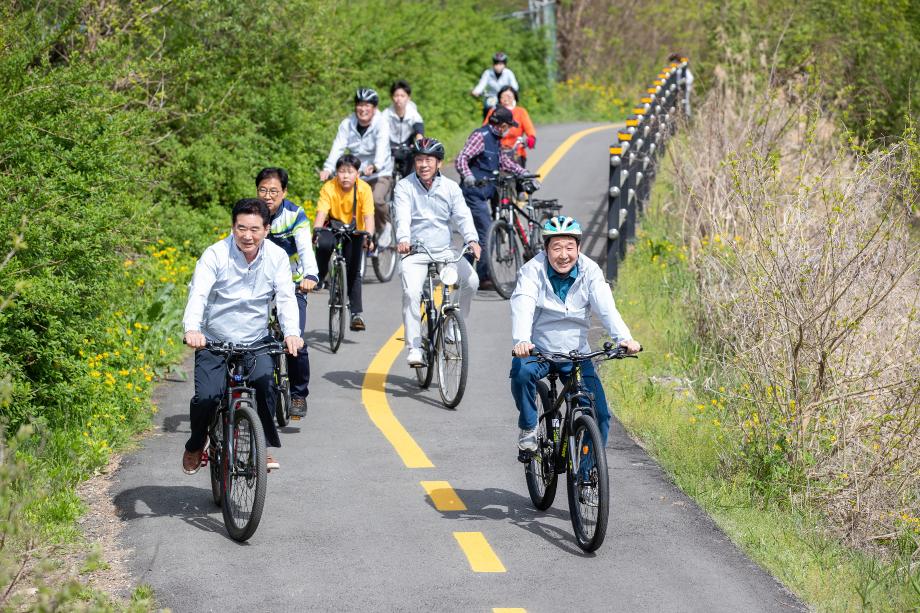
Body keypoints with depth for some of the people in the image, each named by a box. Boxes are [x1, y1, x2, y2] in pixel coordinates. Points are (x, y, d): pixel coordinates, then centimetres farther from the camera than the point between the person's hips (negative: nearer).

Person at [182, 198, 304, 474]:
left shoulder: (276, 257, -5)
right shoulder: (215, 255, -13)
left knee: (264, 381, -26)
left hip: (256, 342, 1)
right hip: (214, 342, -1)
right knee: (206, 397, -16)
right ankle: (195, 445, 16)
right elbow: (198, 294, -25)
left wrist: (292, 332, -34)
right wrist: (192, 328, -45)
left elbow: (286, 297, -14)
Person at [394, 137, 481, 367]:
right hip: (415, 253, -2)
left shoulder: (451, 188, 6)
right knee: (411, 292, -25)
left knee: (471, 280, -20)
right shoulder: (404, 187, -2)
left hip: (444, 251, 3)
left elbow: (463, 216, -7)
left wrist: (472, 239, -27)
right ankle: (414, 349, -23)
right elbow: (402, 217, -17)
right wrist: (403, 239, -38)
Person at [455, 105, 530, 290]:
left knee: (474, 234, 13)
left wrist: (523, 172, 20)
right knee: (486, 233, -11)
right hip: (474, 192, -10)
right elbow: (462, 159, -22)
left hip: (482, 194, 10)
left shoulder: (495, 139, 15)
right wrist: (467, 176, -40)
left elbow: (504, 161, 30)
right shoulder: (480, 136, -13)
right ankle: (484, 278, -7)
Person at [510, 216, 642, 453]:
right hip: (538, 351, -2)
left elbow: (606, 307, -21)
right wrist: (521, 340, -51)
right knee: (521, 372, -34)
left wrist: (624, 338, -40)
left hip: (576, 354, 2)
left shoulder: (590, 271, -8)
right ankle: (528, 428, -9)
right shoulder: (533, 270, -14)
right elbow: (522, 306, -30)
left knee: (600, 414, -10)